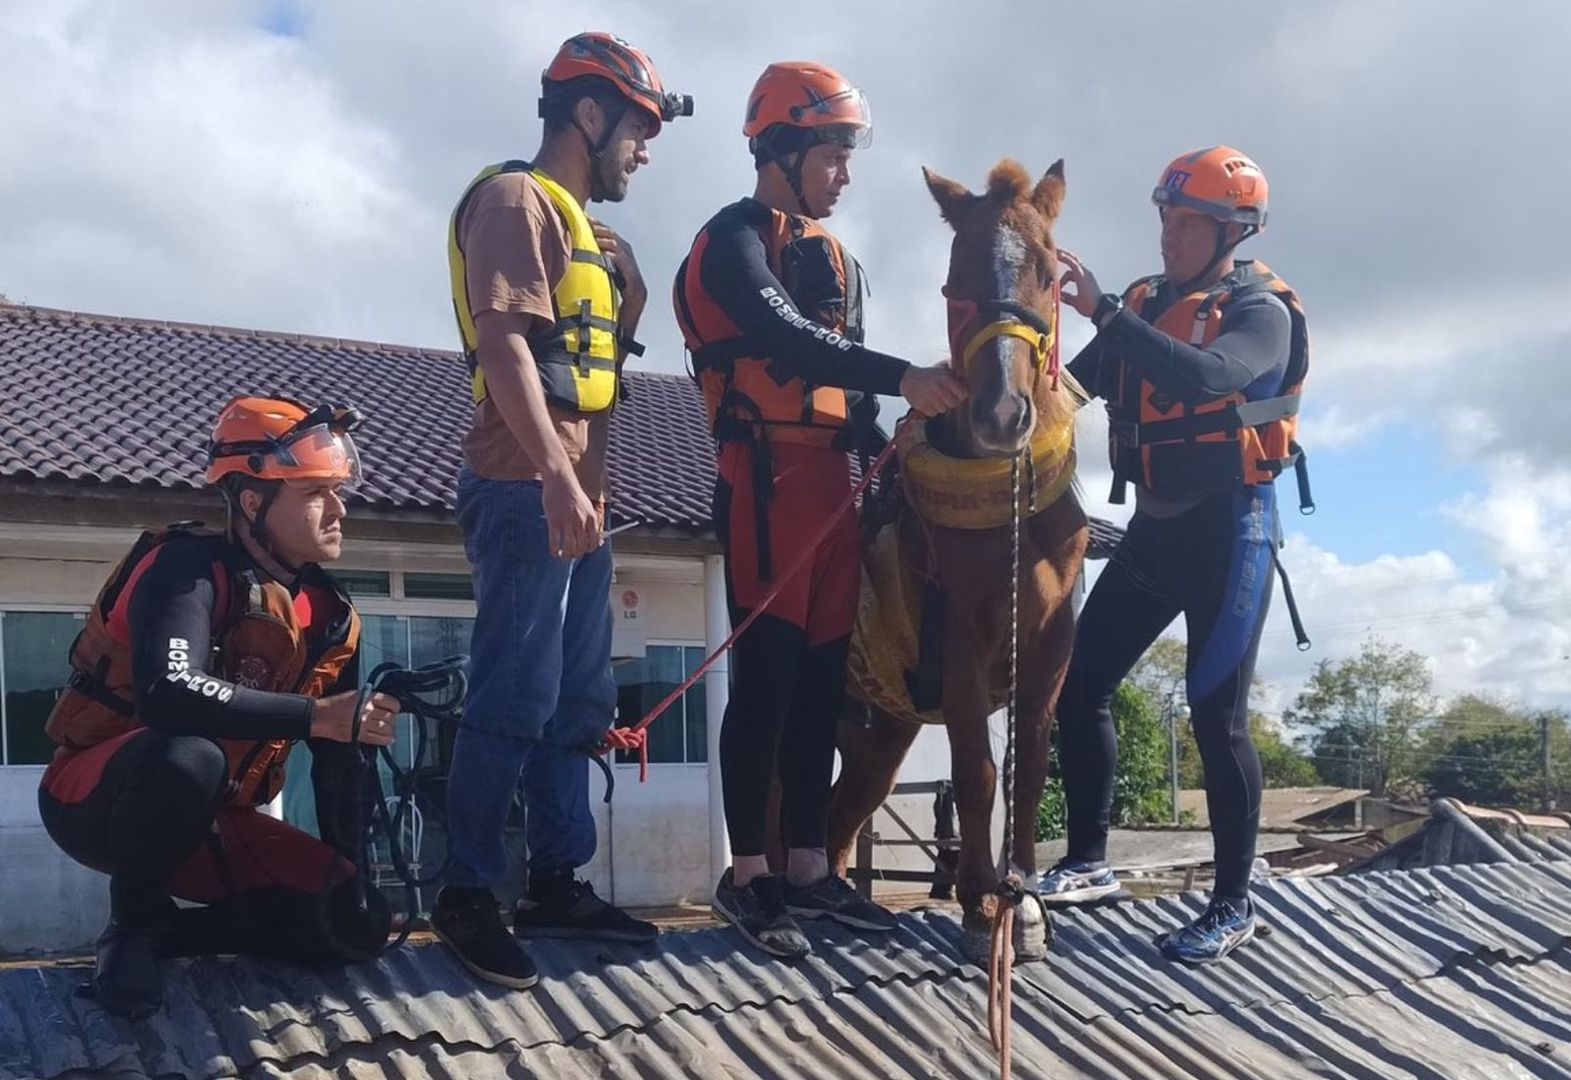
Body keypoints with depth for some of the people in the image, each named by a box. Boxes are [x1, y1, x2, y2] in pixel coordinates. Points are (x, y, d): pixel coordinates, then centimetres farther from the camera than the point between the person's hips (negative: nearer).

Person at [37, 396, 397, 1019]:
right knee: (187, 756, -41)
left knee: (358, 923, -10)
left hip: (209, 822, 6)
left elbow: (339, 764, 3)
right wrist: (317, 716, -36)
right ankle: (133, 927, -13)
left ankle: (163, 934, 5)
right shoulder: (191, 568, -21)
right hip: (98, 800, -6)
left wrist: (355, 876, -4)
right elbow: (169, 693, -40)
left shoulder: (330, 616, -1)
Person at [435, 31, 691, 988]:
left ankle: (557, 883, 18)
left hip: (579, 498, 10)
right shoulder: (516, 199, -6)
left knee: (579, 702, 11)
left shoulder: (588, 231, 23)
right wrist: (556, 478, -26)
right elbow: (503, 343, -18)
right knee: (518, 700, -8)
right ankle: (469, 893, 2)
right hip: (527, 493, -10)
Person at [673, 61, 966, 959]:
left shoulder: (838, 260, 21)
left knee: (824, 680, 9)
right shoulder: (734, 241, -5)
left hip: (835, 482, 8)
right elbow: (785, 338, -23)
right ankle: (748, 874, 2)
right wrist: (903, 376, -33)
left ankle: (809, 870, 16)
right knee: (768, 676, -7)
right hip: (768, 480, -8)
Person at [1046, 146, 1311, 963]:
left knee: (1216, 718, -3)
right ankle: (1087, 862, 20)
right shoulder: (1146, 305, 9)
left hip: (1228, 532, -6)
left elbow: (1205, 376, -30)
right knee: (1078, 689, 5)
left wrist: (1104, 311, -32)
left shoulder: (1263, 313, -9)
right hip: (1154, 527, 7)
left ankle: (1232, 906, 10)